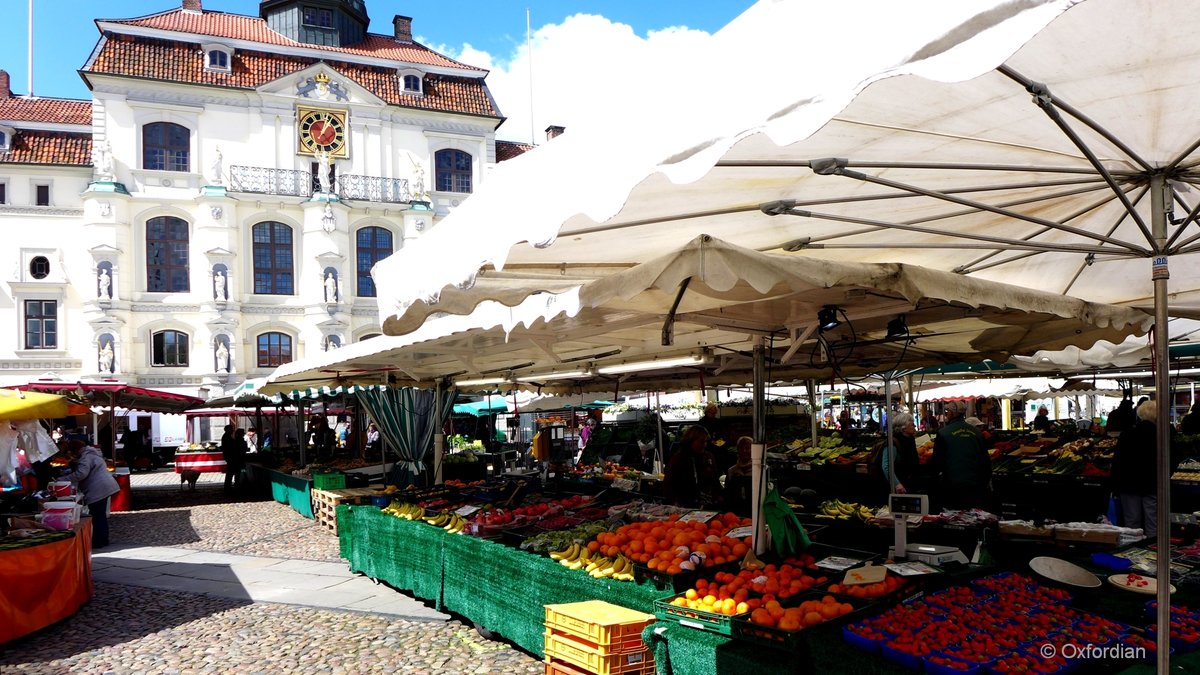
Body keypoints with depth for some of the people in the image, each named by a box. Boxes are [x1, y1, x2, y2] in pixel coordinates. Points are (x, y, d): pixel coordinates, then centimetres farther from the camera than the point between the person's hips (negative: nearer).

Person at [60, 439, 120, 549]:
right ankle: (103, 540, 24)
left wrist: (62, 480, -19)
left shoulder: (86, 457, -15)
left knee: (97, 517, -3)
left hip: (98, 490, -11)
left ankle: (98, 542, 2)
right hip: (104, 488, 11)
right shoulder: (89, 453, 19)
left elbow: (81, 474, -25)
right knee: (101, 516, 17)